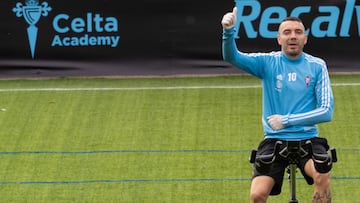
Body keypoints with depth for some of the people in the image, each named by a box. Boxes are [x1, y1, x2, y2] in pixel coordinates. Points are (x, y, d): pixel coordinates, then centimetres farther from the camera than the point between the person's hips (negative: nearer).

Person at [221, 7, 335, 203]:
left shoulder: (317, 66, 0)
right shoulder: (268, 62, 1)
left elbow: (326, 111, -6)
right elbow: (231, 56, -16)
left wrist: (287, 120, -15)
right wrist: (228, 31, -36)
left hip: (307, 139, 0)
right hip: (274, 141, 1)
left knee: (322, 175, -32)